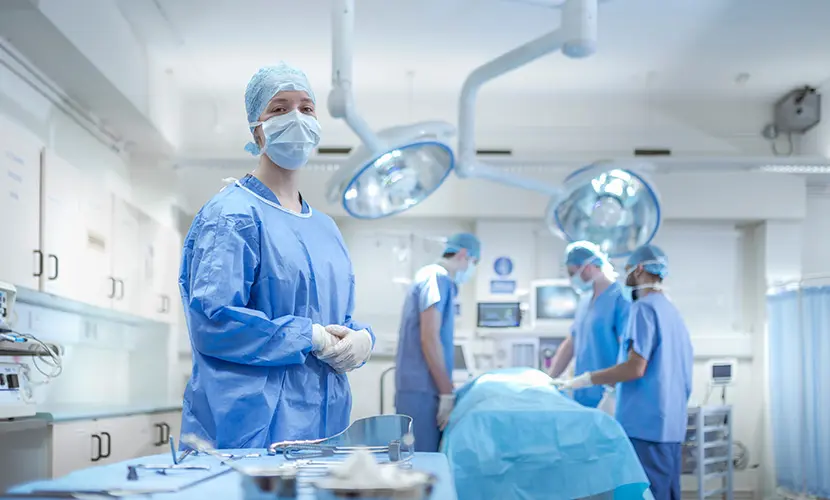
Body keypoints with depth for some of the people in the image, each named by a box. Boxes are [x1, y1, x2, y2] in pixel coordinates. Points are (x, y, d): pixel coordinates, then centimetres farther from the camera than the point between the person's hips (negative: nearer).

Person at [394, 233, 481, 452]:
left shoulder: (438, 279, 19)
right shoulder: (436, 278, -10)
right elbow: (429, 339, -18)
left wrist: (446, 390, 24)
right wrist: (447, 393, -17)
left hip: (423, 389, 10)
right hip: (421, 390, -10)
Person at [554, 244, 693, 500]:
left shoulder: (644, 307, -10)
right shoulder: (673, 312, 16)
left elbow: (635, 368, -19)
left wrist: (588, 379, -10)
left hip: (645, 423, -9)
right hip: (671, 425, 9)